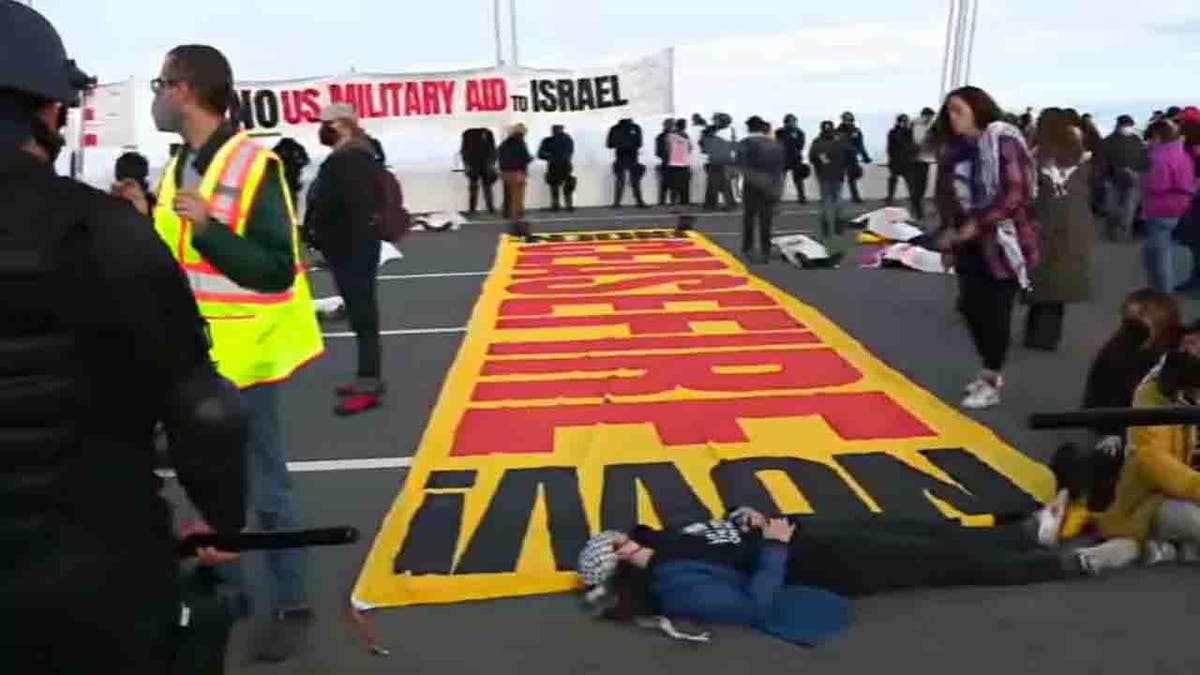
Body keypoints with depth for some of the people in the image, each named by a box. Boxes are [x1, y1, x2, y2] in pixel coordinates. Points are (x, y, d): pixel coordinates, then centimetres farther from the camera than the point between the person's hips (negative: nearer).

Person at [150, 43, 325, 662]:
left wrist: (210, 228, -29)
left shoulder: (254, 166, -15)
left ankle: (288, 605, 19)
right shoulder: (179, 166, 11)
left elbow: (276, 270, -21)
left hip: (240, 355, -8)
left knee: (264, 489, 3)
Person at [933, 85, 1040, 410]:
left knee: (995, 312, -2)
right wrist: (949, 231, 6)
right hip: (970, 245, 7)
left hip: (1001, 243, -7)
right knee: (972, 308, 11)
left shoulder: (1002, 141, -12)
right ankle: (990, 372, 30)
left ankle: (991, 384, 9)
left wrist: (977, 225, -22)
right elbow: (947, 195, 16)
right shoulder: (955, 149, 10)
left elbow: (1015, 194, -20)